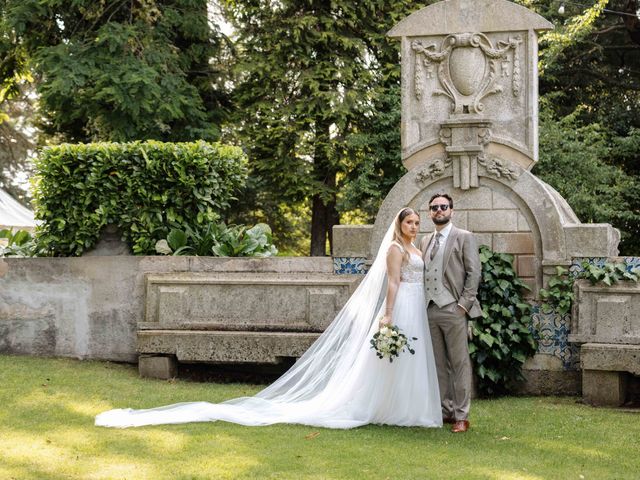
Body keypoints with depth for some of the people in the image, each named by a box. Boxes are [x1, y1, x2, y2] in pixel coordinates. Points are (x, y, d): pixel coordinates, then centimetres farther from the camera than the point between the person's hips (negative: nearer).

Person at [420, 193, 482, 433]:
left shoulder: (464, 237, 1)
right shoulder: (425, 241, 18)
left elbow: (473, 273, -4)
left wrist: (464, 304, -12)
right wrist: (422, 304, 9)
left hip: (453, 309, -6)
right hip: (430, 310, 6)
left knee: (459, 363, -4)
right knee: (439, 364, 9)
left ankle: (461, 416, -2)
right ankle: (446, 411, 15)